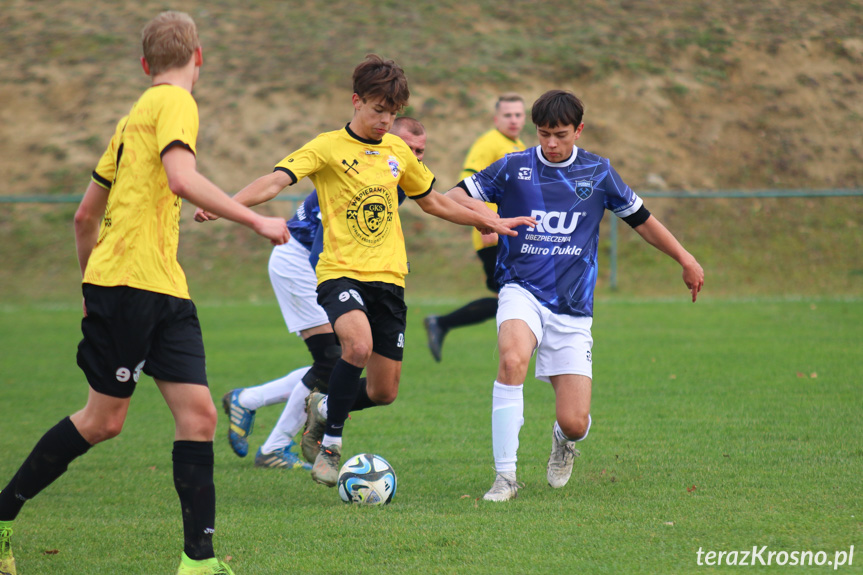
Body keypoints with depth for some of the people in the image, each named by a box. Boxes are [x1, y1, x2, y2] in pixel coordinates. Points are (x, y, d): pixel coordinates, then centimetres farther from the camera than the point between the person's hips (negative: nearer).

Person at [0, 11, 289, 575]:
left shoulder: (134, 117, 21)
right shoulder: (174, 103, -6)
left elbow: (85, 216, 25)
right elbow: (181, 180, -24)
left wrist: (91, 282, 34)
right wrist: (257, 221, -20)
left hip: (165, 293, 9)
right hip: (130, 280, -9)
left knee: (199, 414, -2)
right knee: (103, 419, -1)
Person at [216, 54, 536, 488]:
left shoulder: (397, 151, 13)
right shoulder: (328, 148, -4)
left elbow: (432, 201, 28)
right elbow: (277, 180, -18)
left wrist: (490, 221, 29)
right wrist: (227, 204, -35)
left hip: (388, 276, 5)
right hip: (341, 271, -5)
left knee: (384, 391, 1)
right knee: (359, 343, -34)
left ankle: (324, 411, 33)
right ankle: (330, 444, -17)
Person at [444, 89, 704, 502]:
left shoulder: (597, 173, 6)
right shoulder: (513, 168, 1)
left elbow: (640, 219, 17)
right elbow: (454, 198, -1)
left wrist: (685, 259, 17)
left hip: (573, 309, 1)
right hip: (523, 292, -1)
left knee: (574, 422, -7)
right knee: (513, 357, -36)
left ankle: (564, 441, 35)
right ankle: (505, 476, -28)